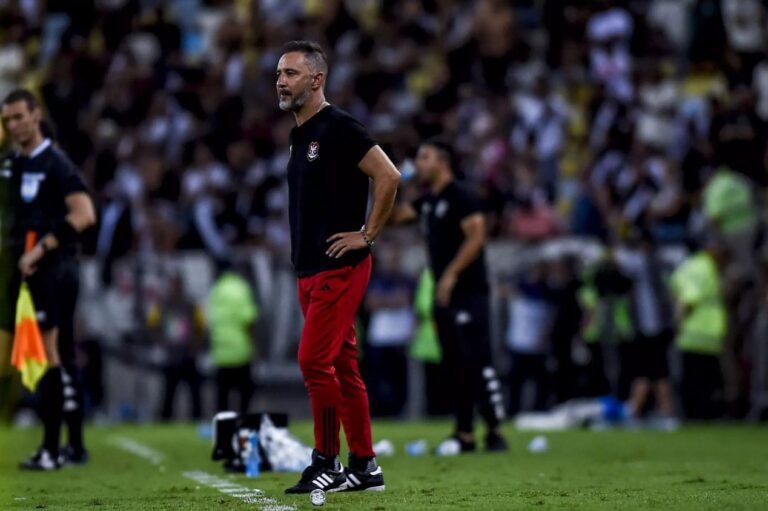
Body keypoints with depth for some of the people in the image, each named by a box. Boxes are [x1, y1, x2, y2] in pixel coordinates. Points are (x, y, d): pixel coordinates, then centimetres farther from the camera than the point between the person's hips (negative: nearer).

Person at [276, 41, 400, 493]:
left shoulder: (338, 128, -13)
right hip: (310, 270, 9)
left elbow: (389, 177, -19)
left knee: (315, 361, -11)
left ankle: (327, 463, -2)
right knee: (342, 367, 9)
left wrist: (368, 235, -14)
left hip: (340, 268, -9)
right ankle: (365, 468, 13)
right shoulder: (301, 134, 15)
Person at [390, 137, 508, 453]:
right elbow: (393, 217, 20)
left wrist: (450, 275, -20)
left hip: (468, 293, -9)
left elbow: (476, 237, -17)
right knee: (455, 367, 8)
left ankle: (495, 431, -10)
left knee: (477, 363, -12)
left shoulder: (459, 197, -10)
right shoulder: (427, 202, 16)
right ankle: (464, 434, 11)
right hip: (444, 294, 9)